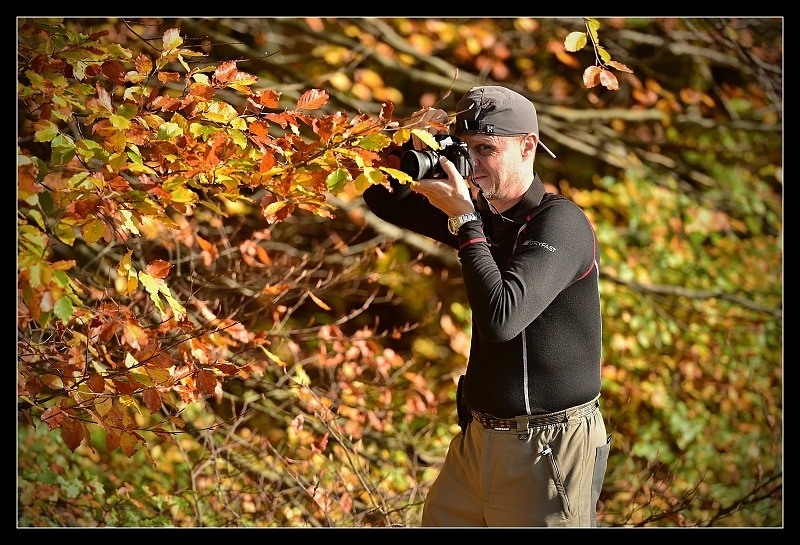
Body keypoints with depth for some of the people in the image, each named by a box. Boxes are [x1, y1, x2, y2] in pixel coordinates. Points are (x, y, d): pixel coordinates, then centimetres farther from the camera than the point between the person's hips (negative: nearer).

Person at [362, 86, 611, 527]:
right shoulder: (482, 213, 6)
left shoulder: (561, 224, -16)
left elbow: (501, 319, -29)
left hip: (547, 449, -7)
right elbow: (384, 200, 18)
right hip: (478, 438, 7)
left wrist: (464, 219, -24)